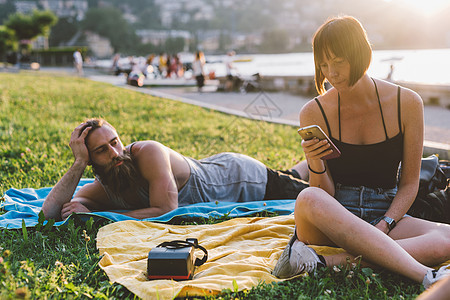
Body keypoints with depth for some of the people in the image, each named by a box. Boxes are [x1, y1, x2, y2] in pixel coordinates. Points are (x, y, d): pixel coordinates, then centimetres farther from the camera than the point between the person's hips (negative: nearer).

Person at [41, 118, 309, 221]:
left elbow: (165, 209, -40)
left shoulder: (149, 152, -37)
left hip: (240, 177, -5)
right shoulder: (100, 191, -20)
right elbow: (48, 213, -28)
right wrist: (78, 163, -35)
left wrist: (97, 215, -35)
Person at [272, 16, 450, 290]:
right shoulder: (314, 113, -3)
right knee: (309, 199, -37)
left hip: (387, 214, 1)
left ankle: (329, 262, -33)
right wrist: (316, 164, -23)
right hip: (336, 214, -1)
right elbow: (324, 194, -2)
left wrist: (382, 228, -13)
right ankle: (425, 275, -40)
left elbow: (410, 184, 3)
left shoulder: (406, 103, -2)